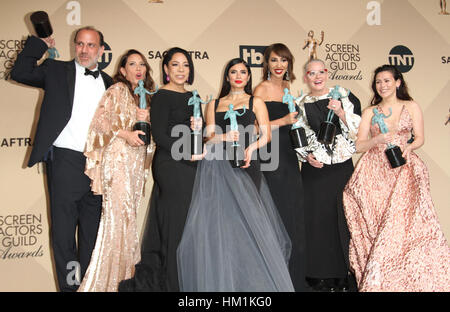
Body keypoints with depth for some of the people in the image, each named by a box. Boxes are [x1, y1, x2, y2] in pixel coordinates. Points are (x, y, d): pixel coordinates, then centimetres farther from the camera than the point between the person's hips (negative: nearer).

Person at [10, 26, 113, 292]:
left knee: (92, 230, 12)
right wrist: (40, 44, -6)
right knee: (63, 228, 2)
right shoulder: (57, 71, 3)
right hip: (65, 161, -3)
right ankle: (69, 285, 15)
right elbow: (19, 73, -8)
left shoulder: (108, 82, 13)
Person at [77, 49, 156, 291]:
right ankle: (103, 280, -6)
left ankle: (123, 271, 13)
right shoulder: (117, 90, -1)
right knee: (118, 212, -12)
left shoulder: (145, 95, 20)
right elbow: (101, 118, -11)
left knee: (129, 213, 6)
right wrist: (125, 134, -19)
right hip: (118, 156, -7)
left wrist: (146, 118, 4)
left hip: (137, 159, 7)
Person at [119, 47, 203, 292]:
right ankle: (171, 283, 9)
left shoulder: (192, 97, 16)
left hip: (190, 168, 8)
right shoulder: (162, 97, -6)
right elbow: (159, 136, -13)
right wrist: (189, 154, -15)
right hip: (170, 167, -8)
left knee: (189, 225, 10)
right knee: (175, 226, -3)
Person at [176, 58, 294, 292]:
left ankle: (253, 282, 4)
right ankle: (218, 282, 4)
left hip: (245, 165, -1)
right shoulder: (214, 104, 18)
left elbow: (266, 135, 4)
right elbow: (210, 137, 9)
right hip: (218, 167, 2)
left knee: (246, 219, -6)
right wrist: (226, 137, -12)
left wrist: (252, 146, -16)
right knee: (216, 221, -5)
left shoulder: (255, 102, 13)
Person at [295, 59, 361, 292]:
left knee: (343, 217, 0)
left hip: (342, 167, 0)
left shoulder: (344, 96, 6)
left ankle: (344, 274, 11)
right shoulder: (300, 105, 8)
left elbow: (358, 129, -2)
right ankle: (320, 275, 10)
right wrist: (307, 156, -6)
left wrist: (341, 113, -16)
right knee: (317, 218, 0)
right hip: (314, 169, 0)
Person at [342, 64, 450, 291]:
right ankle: (374, 280, 1)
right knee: (374, 224, -9)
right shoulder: (369, 112, 12)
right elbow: (359, 145, 6)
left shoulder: (411, 107, 10)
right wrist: (378, 140, -13)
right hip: (375, 171, 1)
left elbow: (419, 138, 5)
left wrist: (407, 147, -15)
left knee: (402, 222, -14)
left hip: (403, 170, -1)